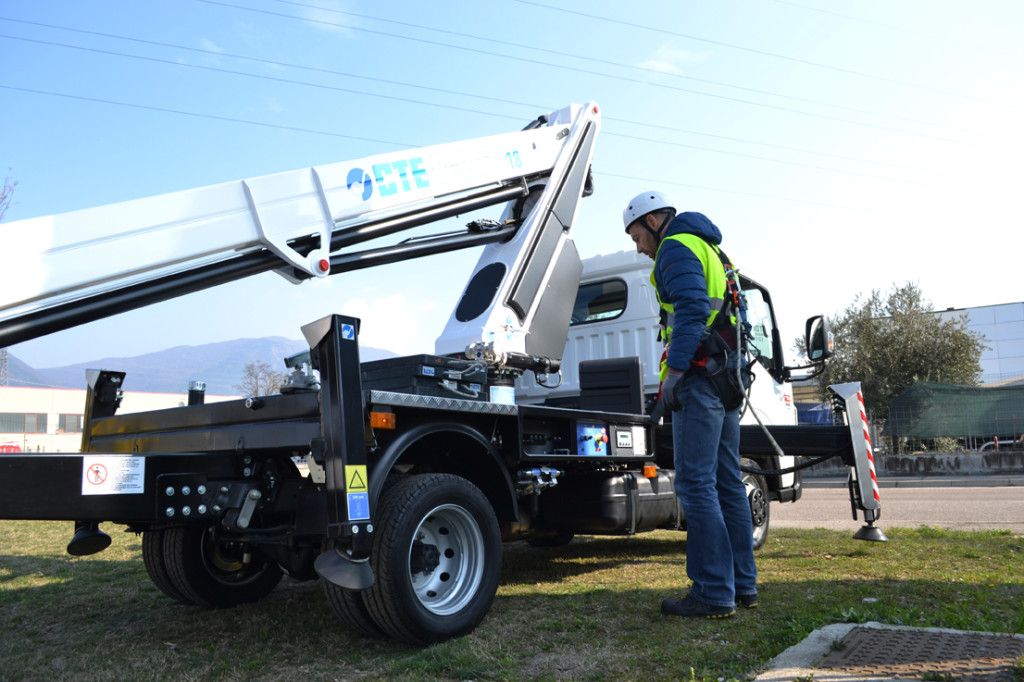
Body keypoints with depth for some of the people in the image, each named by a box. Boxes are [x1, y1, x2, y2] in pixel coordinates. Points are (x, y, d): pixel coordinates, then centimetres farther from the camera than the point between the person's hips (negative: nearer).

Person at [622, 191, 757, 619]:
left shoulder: (676, 247, -3)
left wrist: (674, 371, -22)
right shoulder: (709, 252, 27)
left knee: (696, 483, -10)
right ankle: (743, 584, 17)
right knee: (726, 482, 11)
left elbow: (690, 310, -19)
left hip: (699, 376, -10)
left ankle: (715, 593, -9)